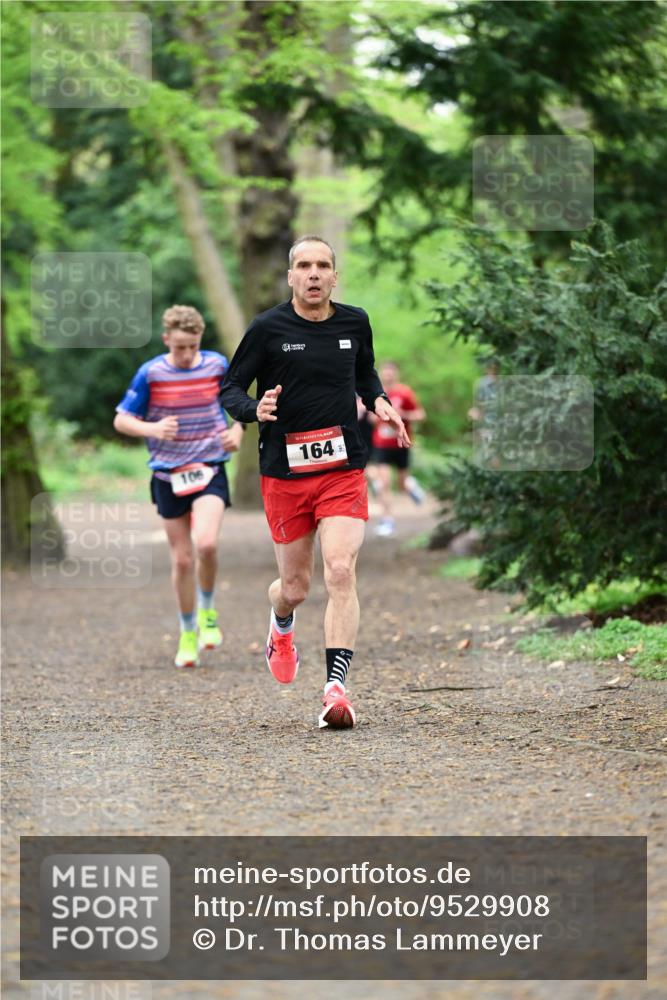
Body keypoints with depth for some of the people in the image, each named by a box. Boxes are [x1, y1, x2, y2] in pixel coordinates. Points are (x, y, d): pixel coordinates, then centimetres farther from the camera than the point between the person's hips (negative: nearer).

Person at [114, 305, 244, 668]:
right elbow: (121, 420, -1)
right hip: (169, 475, 0)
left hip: (210, 469, 0)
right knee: (182, 559, 4)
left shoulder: (217, 365, -2)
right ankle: (188, 633, 23)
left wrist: (237, 431, -4)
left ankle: (207, 611, 3)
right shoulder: (150, 373, -6)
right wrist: (152, 429, -19)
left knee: (206, 543, -23)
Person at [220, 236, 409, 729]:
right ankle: (282, 628, 46)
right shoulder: (267, 328, -5)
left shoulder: (354, 322, 5)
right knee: (295, 586, 8)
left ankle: (336, 688, -20)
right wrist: (256, 410, -20)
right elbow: (229, 388, 1)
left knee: (341, 573, -17)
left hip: (344, 470, 1)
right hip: (284, 472, -1)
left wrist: (380, 401, 4)